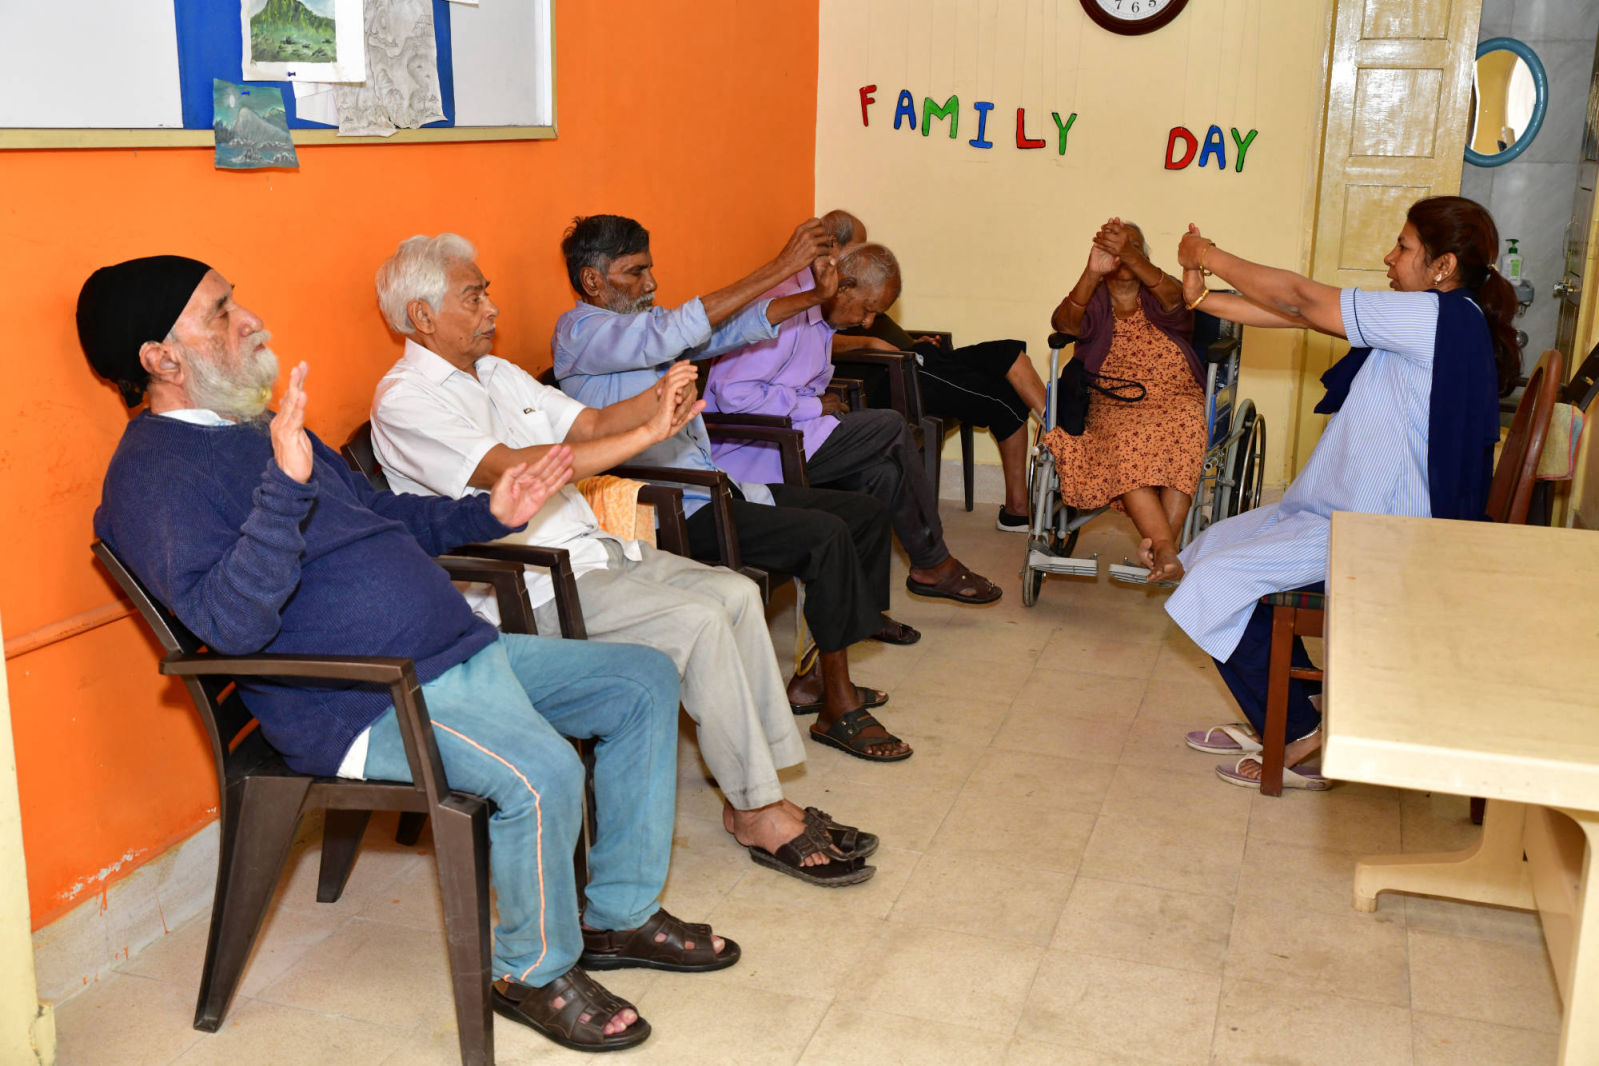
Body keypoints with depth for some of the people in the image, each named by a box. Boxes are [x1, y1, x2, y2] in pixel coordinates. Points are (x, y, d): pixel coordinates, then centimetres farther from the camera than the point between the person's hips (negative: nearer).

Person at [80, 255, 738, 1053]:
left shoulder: (260, 429, 19)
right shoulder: (154, 471, -11)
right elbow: (231, 623, -26)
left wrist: (487, 514, 18)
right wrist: (284, 485, -35)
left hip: (457, 649, 10)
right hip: (365, 705, -10)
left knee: (644, 680, 7)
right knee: (540, 771, -33)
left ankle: (621, 913, 15)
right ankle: (536, 971, -3)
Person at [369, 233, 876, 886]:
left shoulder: (497, 374, 18)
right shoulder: (404, 401, -11)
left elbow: (588, 424, 15)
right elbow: (511, 471, -25)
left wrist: (658, 399, -8)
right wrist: (646, 434, -27)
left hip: (593, 548, 9)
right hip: (534, 589, -9)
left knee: (736, 593, -7)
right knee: (697, 620, -22)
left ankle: (749, 797, -4)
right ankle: (761, 816, -11)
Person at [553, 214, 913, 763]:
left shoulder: (644, 323, 18)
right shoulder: (580, 332, -10)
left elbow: (737, 328, 14)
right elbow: (678, 332, -25)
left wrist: (813, 296, -3)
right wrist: (778, 268, -25)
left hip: (714, 488, 10)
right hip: (671, 513, -10)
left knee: (864, 512, 4)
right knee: (825, 535, -24)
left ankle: (818, 680, 9)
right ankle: (837, 709, -11)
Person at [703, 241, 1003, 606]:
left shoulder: (819, 315, 14)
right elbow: (734, 395, -27)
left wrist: (824, 407, 1)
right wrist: (813, 407, -17)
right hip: (750, 450, -10)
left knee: (883, 472, -9)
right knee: (892, 429, -13)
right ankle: (933, 563, 1)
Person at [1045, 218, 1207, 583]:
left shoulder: (1158, 299, 12)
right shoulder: (1094, 304, 12)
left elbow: (1173, 297, -16)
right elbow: (1064, 323, -13)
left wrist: (1130, 255, -35)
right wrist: (1092, 273, -33)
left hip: (1176, 399, 1)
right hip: (1114, 406, 0)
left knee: (1185, 431, -35)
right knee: (1127, 441, -36)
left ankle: (1164, 538, -43)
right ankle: (1165, 547, -46)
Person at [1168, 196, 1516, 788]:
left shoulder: (1442, 316, -20)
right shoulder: (1423, 321, 11)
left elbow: (1300, 300, -17)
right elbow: (1304, 314, 10)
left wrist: (1211, 256, -6)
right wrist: (1201, 298, 5)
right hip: (1350, 511, 11)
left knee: (1220, 578, -14)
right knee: (1215, 547, 12)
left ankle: (1302, 742, 1)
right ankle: (1296, 711, 18)